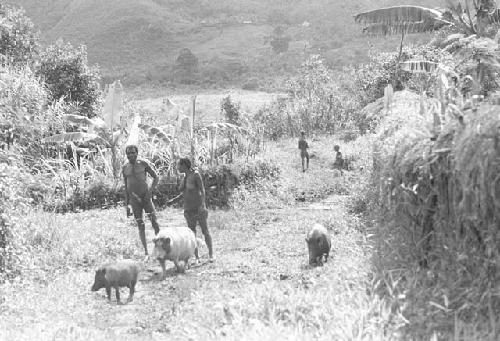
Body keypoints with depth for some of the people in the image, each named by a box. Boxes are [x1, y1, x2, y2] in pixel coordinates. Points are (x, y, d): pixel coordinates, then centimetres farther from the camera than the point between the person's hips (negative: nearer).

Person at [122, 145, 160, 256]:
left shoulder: (143, 163, -1)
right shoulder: (125, 168, 8)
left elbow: (156, 177, 4)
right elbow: (126, 187, 16)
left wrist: (150, 191, -9)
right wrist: (127, 204, 14)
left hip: (145, 196, -2)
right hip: (134, 199, 2)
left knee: (154, 221, -12)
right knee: (140, 225, 1)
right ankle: (146, 251, 4)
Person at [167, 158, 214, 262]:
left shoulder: (196, 174, -13)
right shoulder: (185, 176, 7)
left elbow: (202, 190, -13)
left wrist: (202, 205, -22)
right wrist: (174, 200, 9)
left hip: (199, 207, -6)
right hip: (188, 209, 6)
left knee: (205, 231, 0)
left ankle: (211, 254, 11)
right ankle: (196, 257, 7)